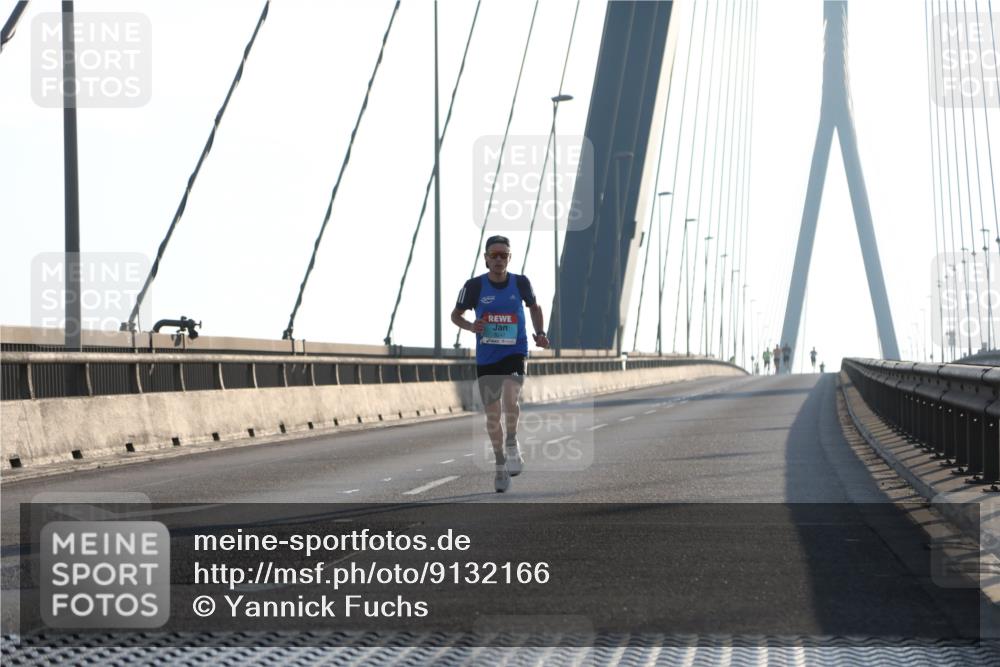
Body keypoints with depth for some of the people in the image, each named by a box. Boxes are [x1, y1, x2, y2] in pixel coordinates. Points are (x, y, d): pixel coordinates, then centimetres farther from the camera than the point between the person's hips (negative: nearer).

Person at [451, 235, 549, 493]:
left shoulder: (520, 283, -3)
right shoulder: (475, 286, -7)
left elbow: (534, 307, 16)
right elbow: (455, 314, 5)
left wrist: (540, 333, 1)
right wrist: (471, 326, -16)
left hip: (515, 354, -1)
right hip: (486, 358, 1)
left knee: (510, 399, -28)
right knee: (492, 415, 6)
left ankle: (512, 444, -3)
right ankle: (501, 465, 24)